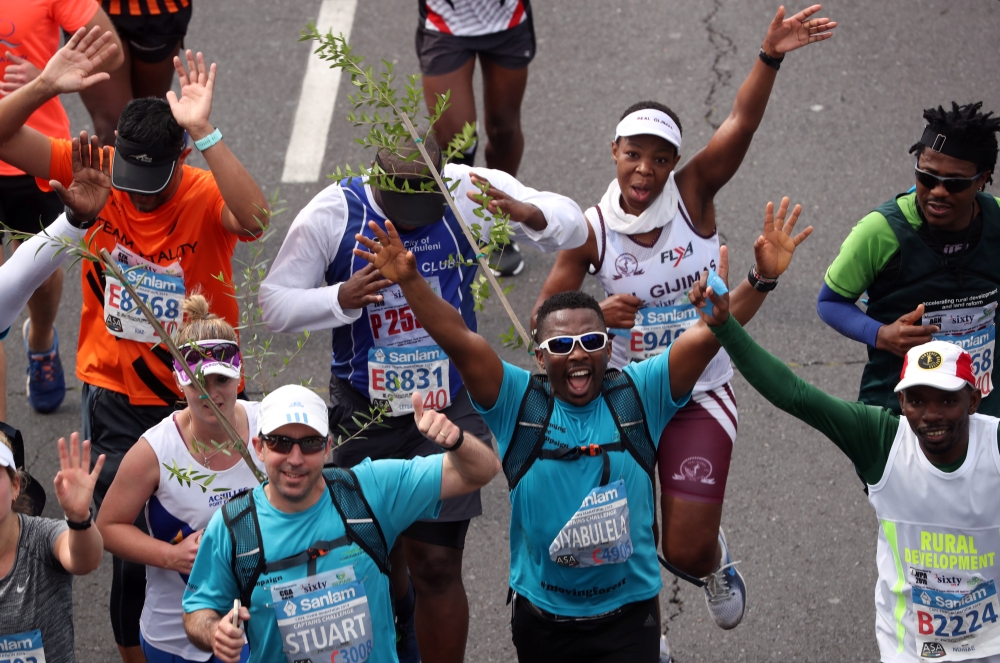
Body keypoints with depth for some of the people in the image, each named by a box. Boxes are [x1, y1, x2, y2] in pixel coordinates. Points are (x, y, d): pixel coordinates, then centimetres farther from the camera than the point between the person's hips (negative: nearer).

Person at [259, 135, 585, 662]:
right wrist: (340, 299, -28)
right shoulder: (331, 214, -13)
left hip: (449, 405, -2)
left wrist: (523, 212, -32)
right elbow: (274, 303, -8)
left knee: (436, 566, -8)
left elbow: (571, 227, -9)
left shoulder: (470, 192, -13)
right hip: (364, 409, 2)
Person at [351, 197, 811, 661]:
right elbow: (460, 342, -17)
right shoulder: (518, 402, -5)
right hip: (541, 618, 1)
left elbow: (707, 336, -14)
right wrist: (409, 281, -30)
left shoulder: (639, 395, -5)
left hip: (629, 617, -1)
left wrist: (762, 279, -27)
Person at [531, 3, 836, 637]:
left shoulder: (693, 194, -10)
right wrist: (598, 315, -26)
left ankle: (716, 560, 37)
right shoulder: (592, 232, -10)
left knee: (686, 551, -2)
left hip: (701, 398, -1)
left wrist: (770, 57, -38)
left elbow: (741, 124, -24)